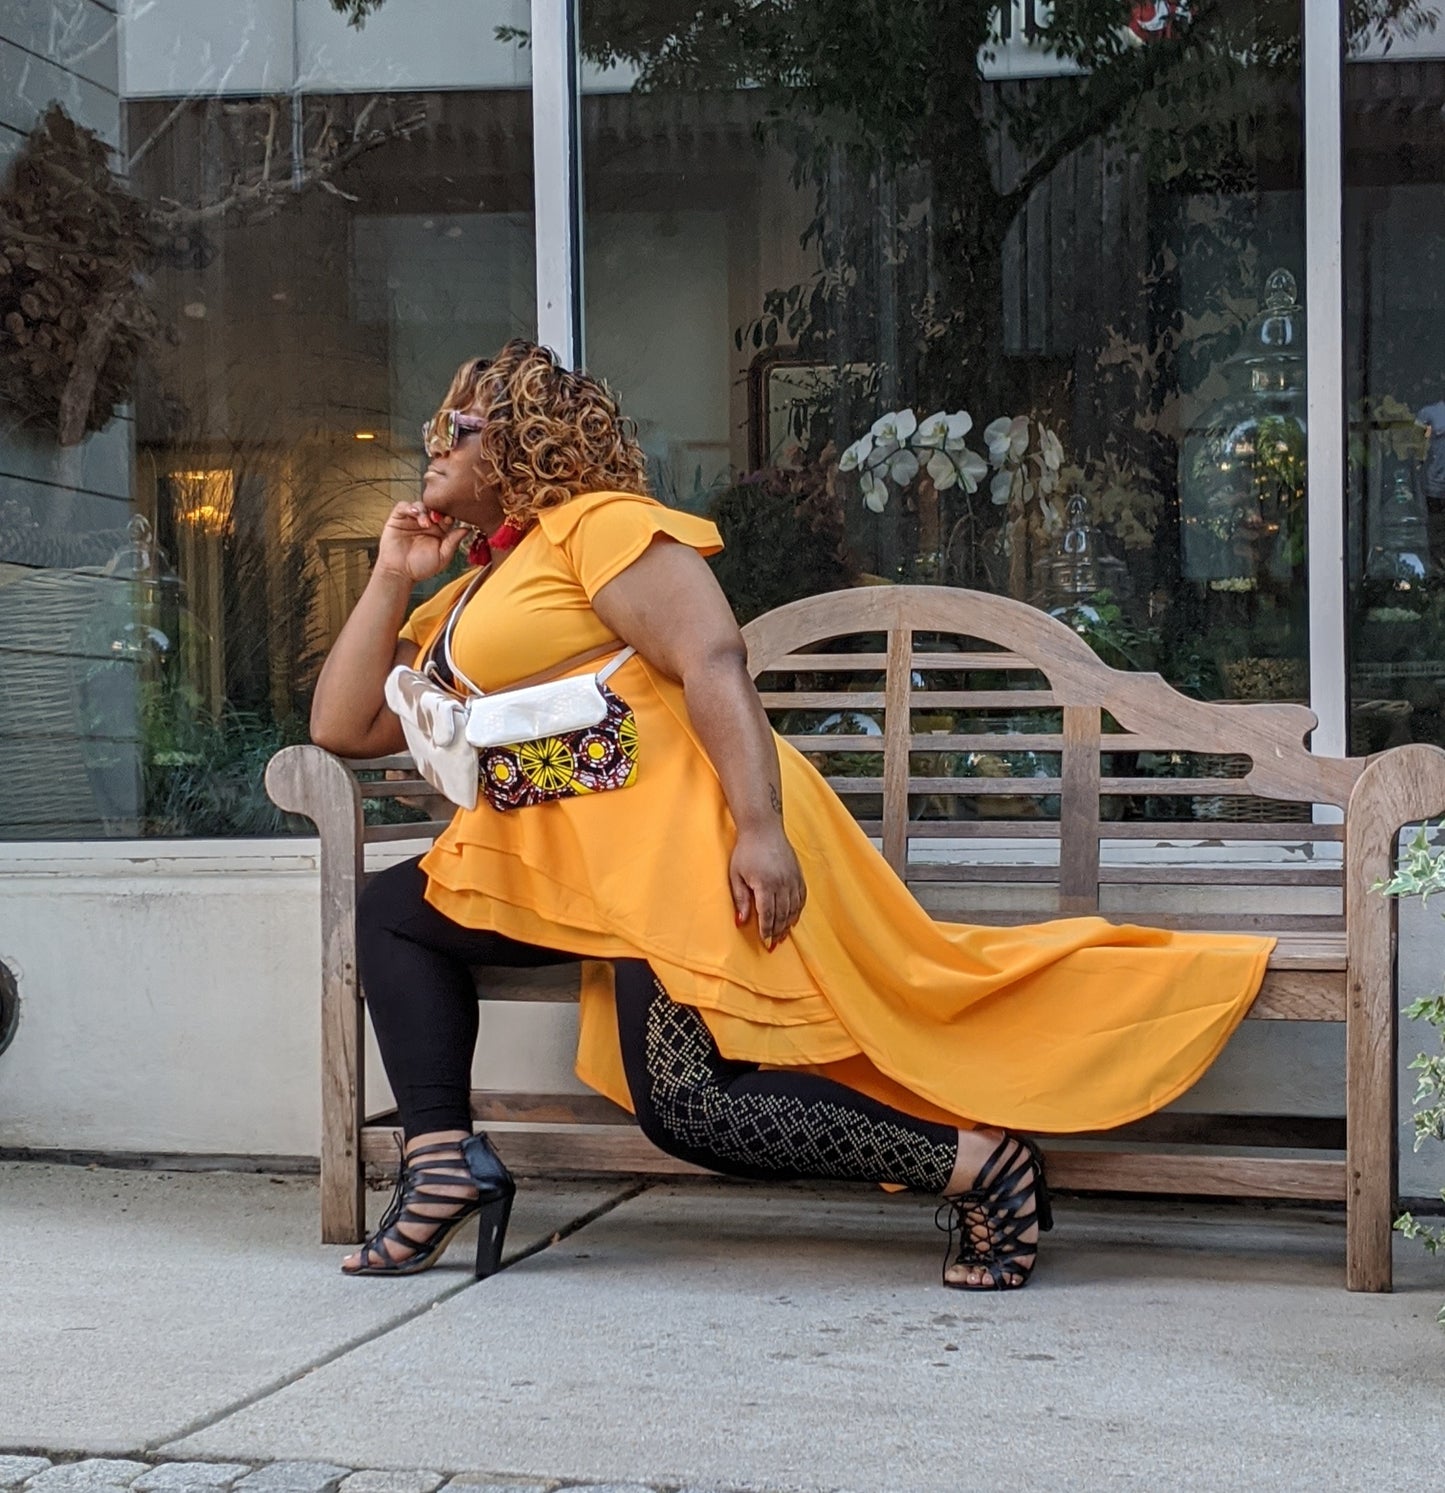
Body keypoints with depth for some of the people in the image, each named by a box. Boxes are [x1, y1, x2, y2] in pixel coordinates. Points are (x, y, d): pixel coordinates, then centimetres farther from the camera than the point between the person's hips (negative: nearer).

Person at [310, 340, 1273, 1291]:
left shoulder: (595, 522, -3)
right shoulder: (461, 604, 25)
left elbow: (713, 659, -16)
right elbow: (345, 726, 23)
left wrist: (761, 829, -27)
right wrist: (393, 576, 19)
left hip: (682, 828, -10)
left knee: (689, 1106, -21)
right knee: (393, 910, 8)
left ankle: (981, 1163, -14)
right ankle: (446, 1160, -4)